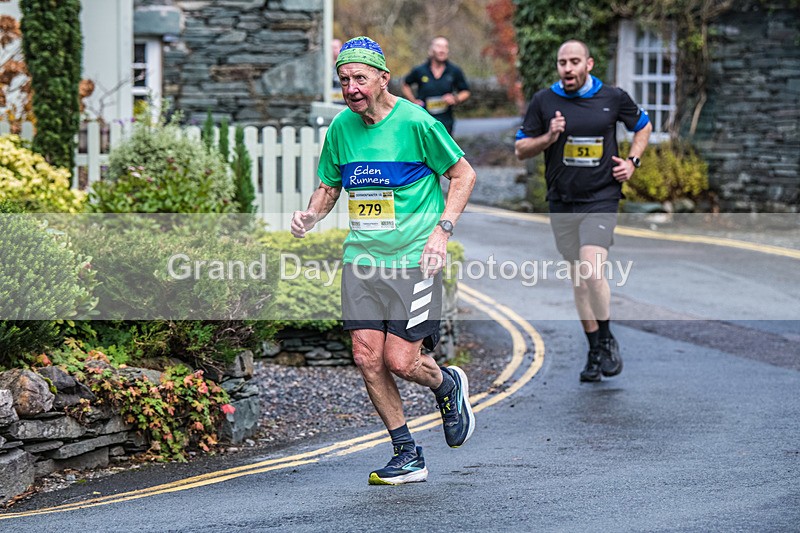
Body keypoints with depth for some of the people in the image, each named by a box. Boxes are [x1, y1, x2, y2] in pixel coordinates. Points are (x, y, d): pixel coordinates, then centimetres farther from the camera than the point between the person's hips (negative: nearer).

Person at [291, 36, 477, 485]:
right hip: (362, 258, 5)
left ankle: (449, 386, 27)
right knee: (367, 357, -2)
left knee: (400, 361, -9)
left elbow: (464, 174, -1)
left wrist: (442, 230, -11)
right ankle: (408, 456, 13)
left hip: (413, 258, -5)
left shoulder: (415, 122, -9)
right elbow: (329, 186, 20)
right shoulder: (341, 127, 7)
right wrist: (311, 215, -2)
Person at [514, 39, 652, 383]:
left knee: (592, 272, -19)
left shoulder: (613, 98, -1)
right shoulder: (543, 101, 0)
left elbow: (643, 126, 18)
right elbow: (520, 149, 4)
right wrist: (548, 138, -13)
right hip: (562, 202, 3)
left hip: (601, 199, -3)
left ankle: (607, 341, 2)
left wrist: (632, 161, 4)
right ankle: (594, 353, 20)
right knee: (578, 278, 9)